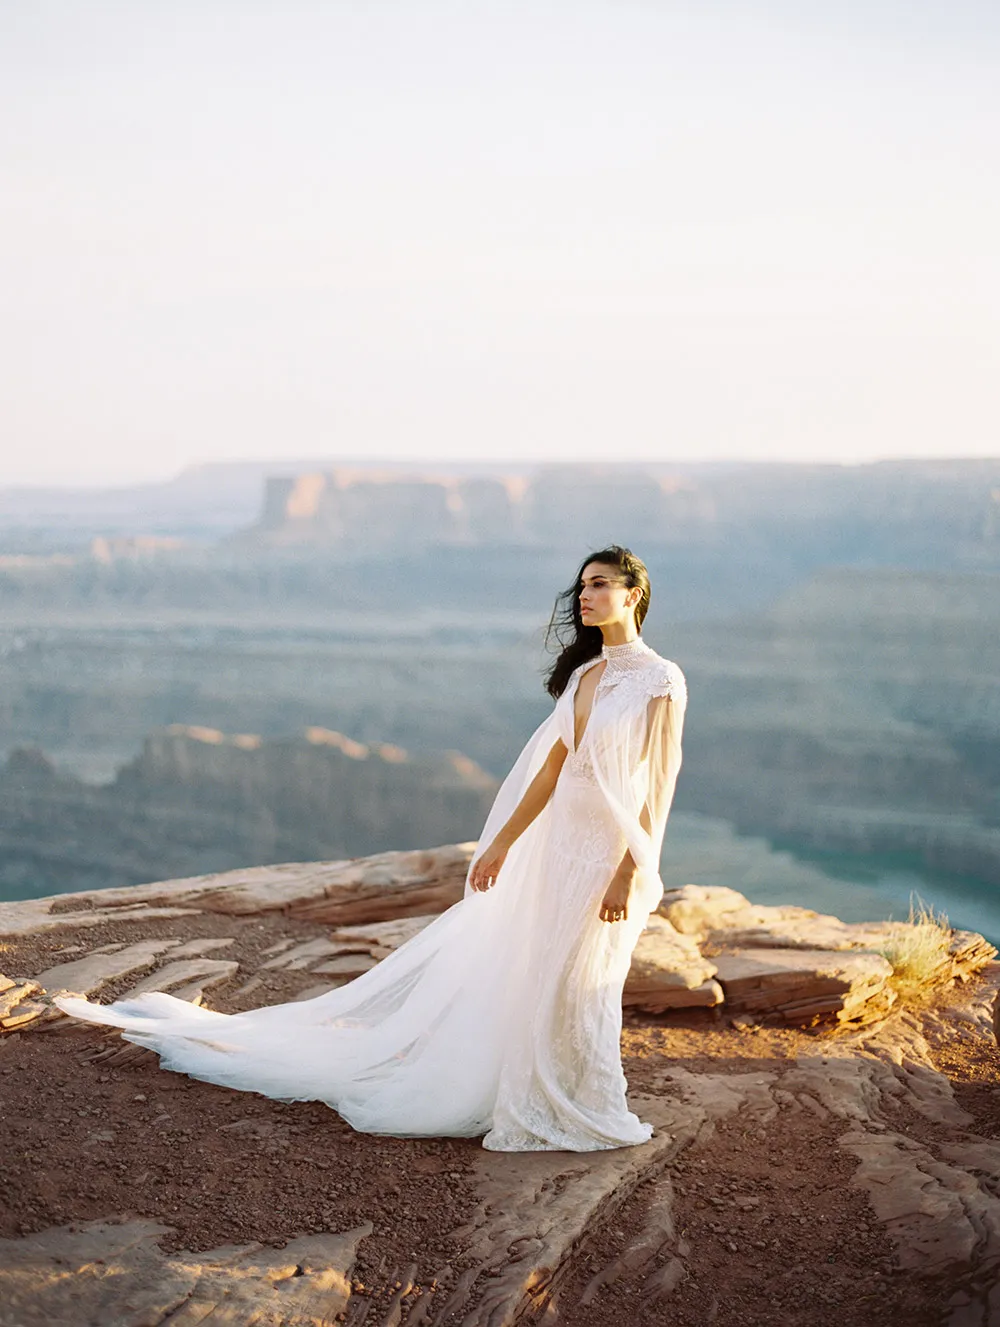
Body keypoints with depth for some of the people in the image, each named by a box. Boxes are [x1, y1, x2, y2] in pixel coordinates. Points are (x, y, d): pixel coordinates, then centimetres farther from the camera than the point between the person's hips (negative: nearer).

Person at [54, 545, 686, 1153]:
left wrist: (628, 874, -17)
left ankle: (583, 1114, 20)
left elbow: (657, 790, -13)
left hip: (611, 853, -7)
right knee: (526, 980, 13)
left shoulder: (660, 681, -11)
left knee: (572, 985, 2)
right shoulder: (583, 674, 11)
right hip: (557, 849, 7)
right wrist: (501, 844, 12)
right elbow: (550, 769, 13)